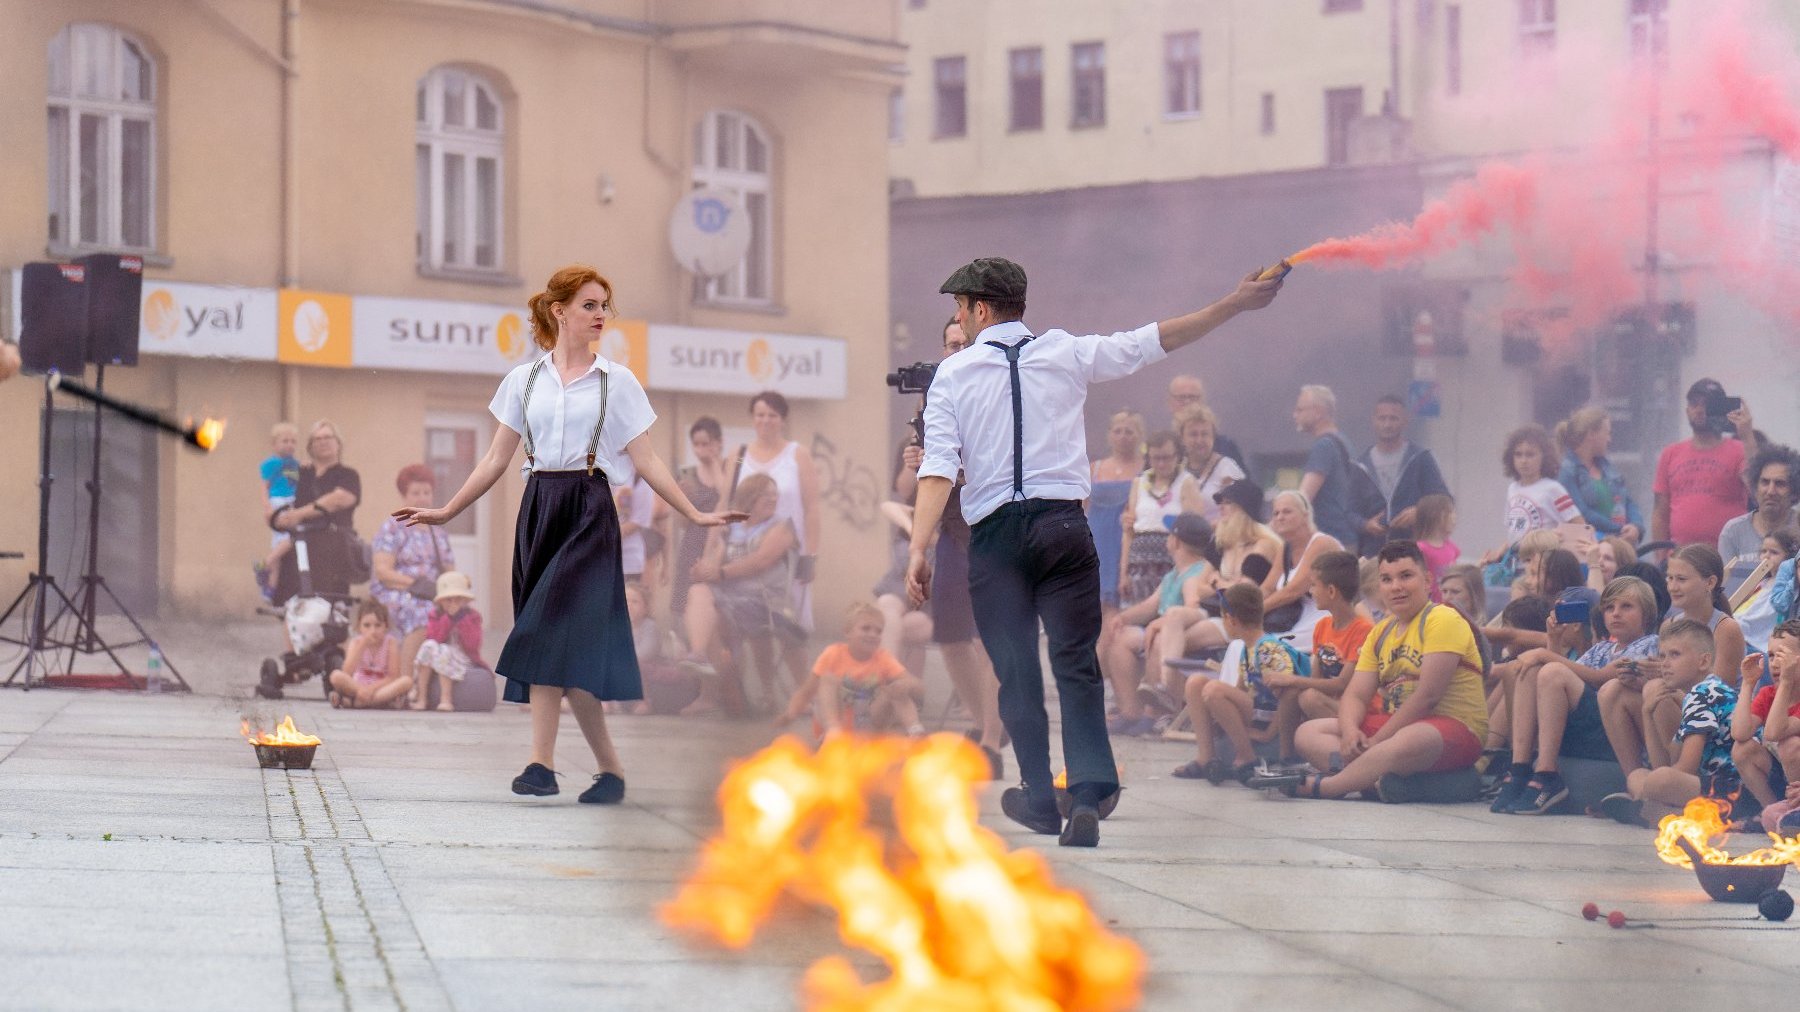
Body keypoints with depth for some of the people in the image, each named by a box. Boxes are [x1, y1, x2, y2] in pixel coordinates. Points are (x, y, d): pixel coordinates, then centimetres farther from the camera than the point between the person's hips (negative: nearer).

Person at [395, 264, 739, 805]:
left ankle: (541, 762, -19)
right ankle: (610, 768, 10)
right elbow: (496, 459, 13)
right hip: (539, 510, 3)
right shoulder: (524, 380, 11)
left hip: (589, 511, -3)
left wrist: (694, 515, -2)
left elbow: (645, 461, 5)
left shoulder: (616, 382, 5)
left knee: (553, 632, -17)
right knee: (569, 652, 1)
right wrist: (446, 513, 8)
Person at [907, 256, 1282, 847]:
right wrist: (1236, 305, 18)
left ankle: (1040, 799, 18)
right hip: (1061, 522, 1)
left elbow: (938, 467, -7)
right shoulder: (1065, 353, 6)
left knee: (1016, 670, 10)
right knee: (1076, 664, -1)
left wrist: (919, 549, -11)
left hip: (993, 533, -1)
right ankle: (1087, 794, -18)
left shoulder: (953, 374, 2)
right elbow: (1152, 342, 11)